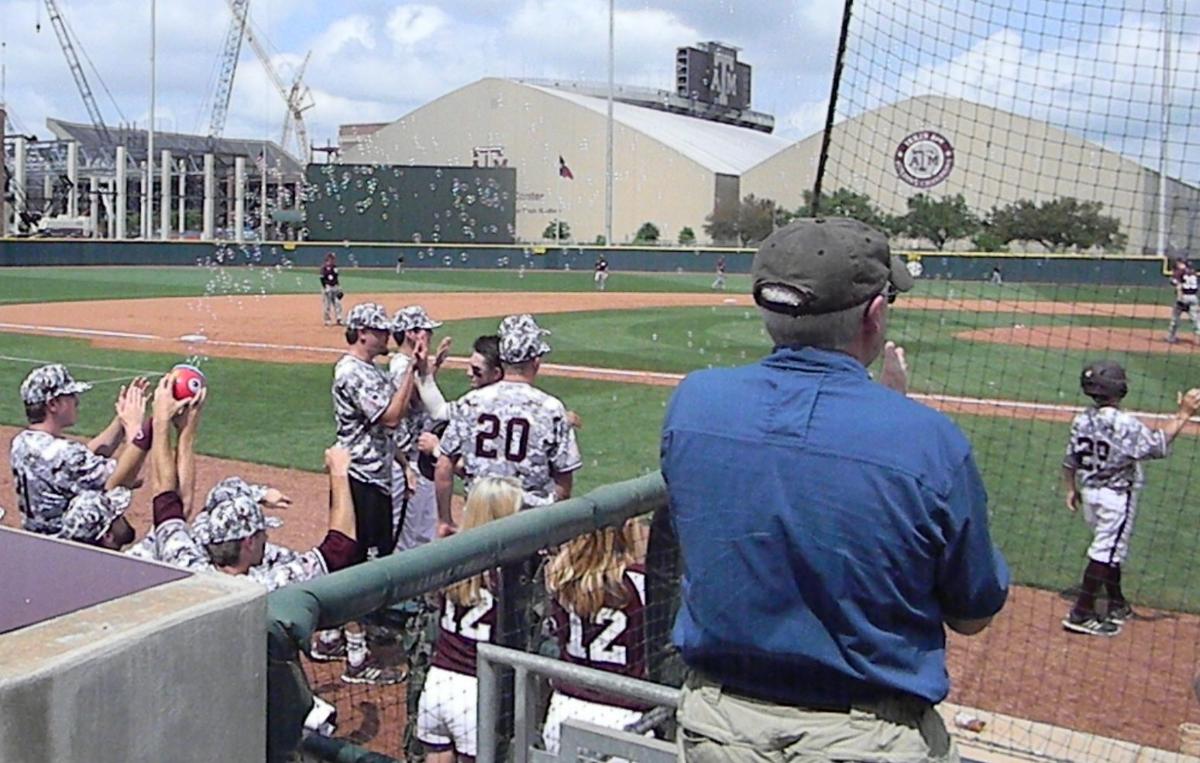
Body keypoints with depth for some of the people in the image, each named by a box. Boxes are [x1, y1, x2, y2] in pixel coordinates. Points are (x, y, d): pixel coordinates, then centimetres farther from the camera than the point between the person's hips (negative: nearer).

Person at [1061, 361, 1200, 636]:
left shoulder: (1082, 420, -1)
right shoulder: (1125, 424, -23)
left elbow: (1070, 461, 5)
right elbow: (1159, 444, -24)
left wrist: (1071, 489, 17)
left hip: (1089, 491, 8)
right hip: (1117, 495, -7)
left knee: (1110, 549, 21)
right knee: (1105, 552, -3)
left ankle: (1117, 605, 34)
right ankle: (1081, 613, -3)